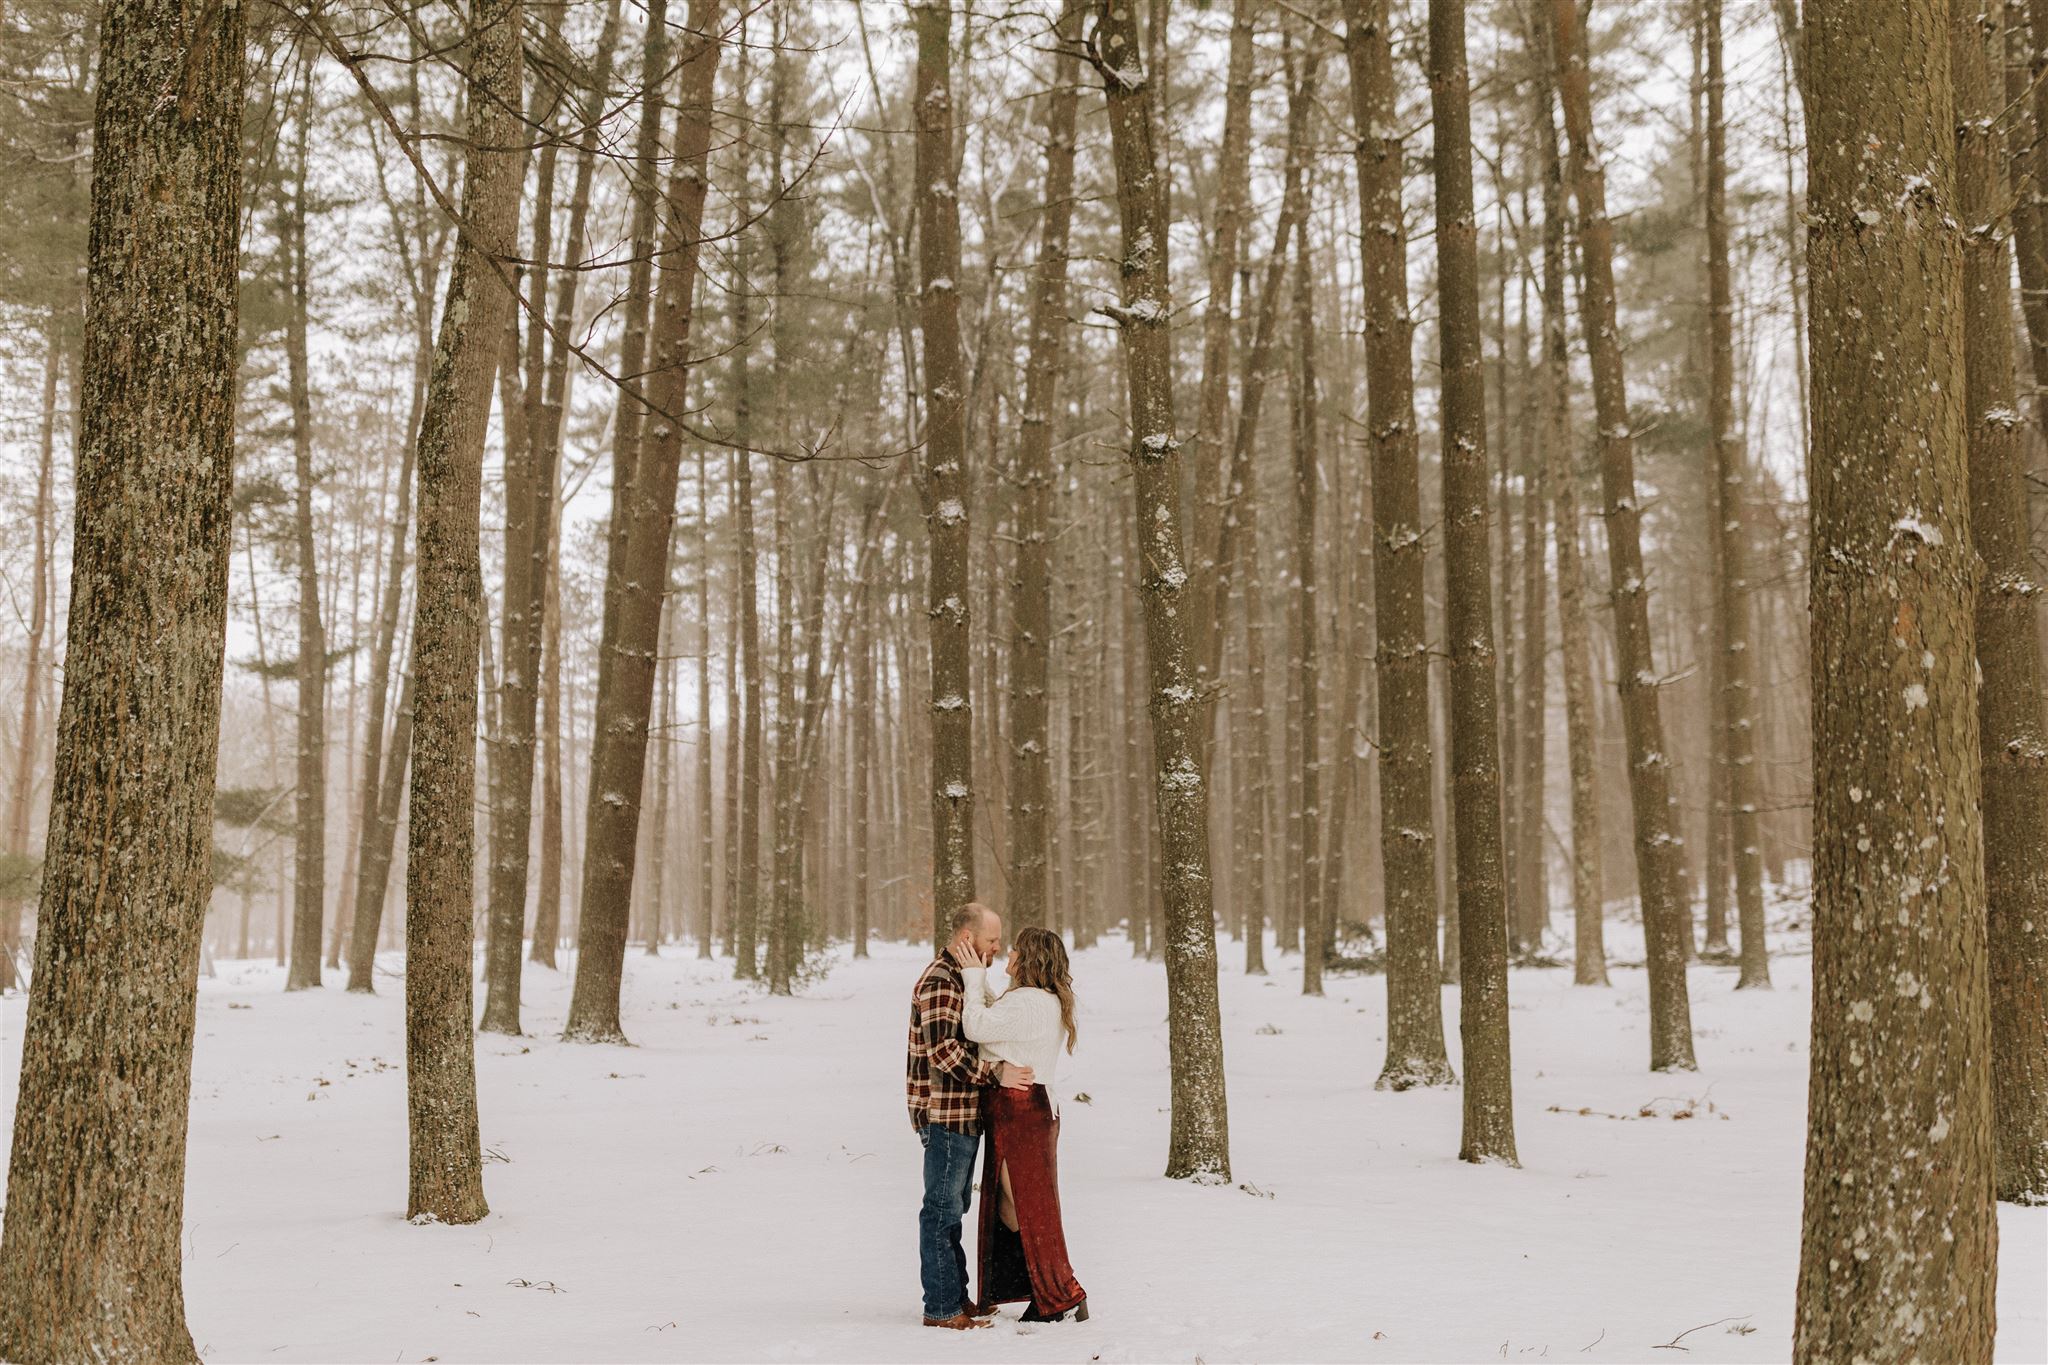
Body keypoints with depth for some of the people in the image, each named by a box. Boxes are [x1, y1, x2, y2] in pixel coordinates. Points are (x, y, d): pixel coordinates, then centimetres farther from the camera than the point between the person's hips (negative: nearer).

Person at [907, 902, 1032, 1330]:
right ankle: (942, 1308, 0)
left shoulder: (963, 978, 17)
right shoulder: (940, 982, -17)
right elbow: (943, 1050, -26)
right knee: (942, 1209, -4)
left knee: (953, 1208, 17)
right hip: (944, 1114, -11)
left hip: (964, 1114, 11)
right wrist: (996, 1073, -26)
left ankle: (956, 1296, 26)